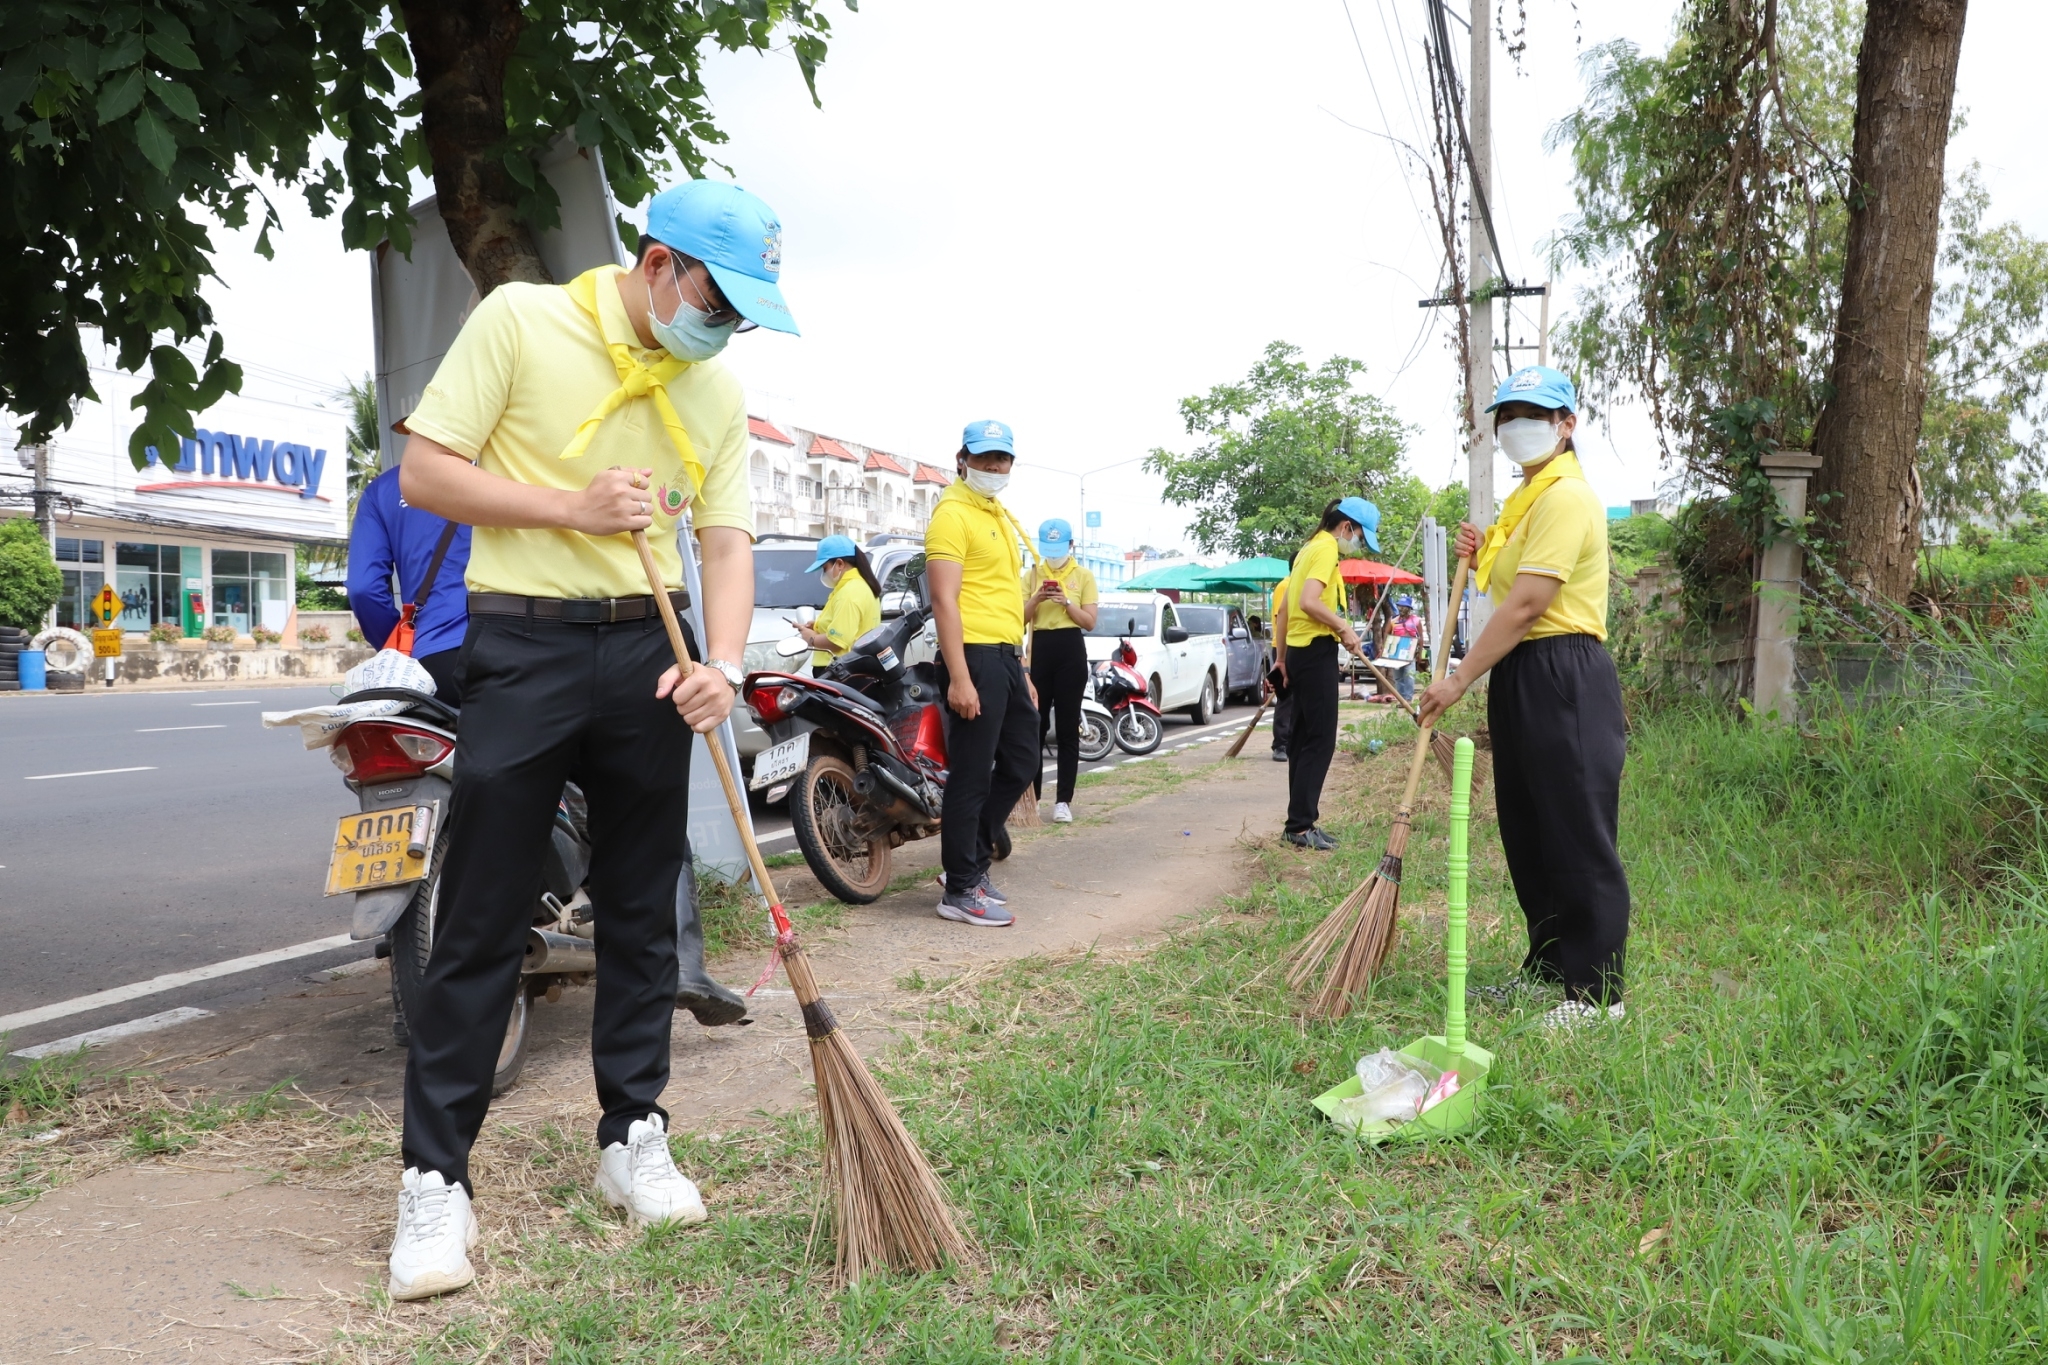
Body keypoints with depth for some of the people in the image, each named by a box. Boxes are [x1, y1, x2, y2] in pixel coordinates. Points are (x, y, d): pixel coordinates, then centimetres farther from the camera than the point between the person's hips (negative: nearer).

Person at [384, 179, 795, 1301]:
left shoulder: (717, 391, 8)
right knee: (481, 922, -1)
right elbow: (426, 473, -6)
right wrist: (575, 508, -16)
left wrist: (720, 663, -11)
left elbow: (726, 541, 6)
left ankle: (632, 1140, 24)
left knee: (642, 910, 9)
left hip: (647, 651, 5)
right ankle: (434, 1179, 10)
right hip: (521, 647, -4)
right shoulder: (520, 320, -4)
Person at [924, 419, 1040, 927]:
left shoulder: (1002, 518, 21)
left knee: (1021, 763, 16)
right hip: (975, 656, -9)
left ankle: (973, 858, 28)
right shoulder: (953, 514, -7)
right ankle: (961, 891, 5)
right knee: (971, 776, -4)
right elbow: (945, 600, -16)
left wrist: (1022, 673, 22)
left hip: (1007, 656, 9)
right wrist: (958, 677, -22)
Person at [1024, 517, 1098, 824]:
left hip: (1071, 652, -2)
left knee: (1067, 728, -1)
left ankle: (1063, 801, -1)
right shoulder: (1032, 574, 11)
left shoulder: (1083, 575, 5)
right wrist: (1036, 599, -12)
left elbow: (1090, 622, 0)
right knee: (1034, 725, 2)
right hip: (1039, 651, 2)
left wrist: (1066, 602, -15)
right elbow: (1020, 617, 6)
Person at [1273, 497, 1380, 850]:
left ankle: (1299, 822, 14)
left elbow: (1286, 607, 21)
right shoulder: (1326, 547, -10)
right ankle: (1300, 825, -8)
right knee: (1320, 740, -8)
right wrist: (1345, 628, -15)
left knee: (1303, 737, 11)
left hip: (1299, 650, 10)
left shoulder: (1309, 548, 19)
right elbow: (1309, 602, -24)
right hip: (1316, 651, -10)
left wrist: (1282, 657, 24)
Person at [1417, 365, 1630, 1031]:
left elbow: (1526, 606, -21)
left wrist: (1459, 680, -18)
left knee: (1578, 836, -3)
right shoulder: (1525, 498, 18)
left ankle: (1597, 989, 6)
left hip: (1565, 680, -10)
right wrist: (1482, 557, 9)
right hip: (1521, 676, 10)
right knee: (1528, 832, 16)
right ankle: (1547, 965, 29)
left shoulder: (1566, 497, -14)